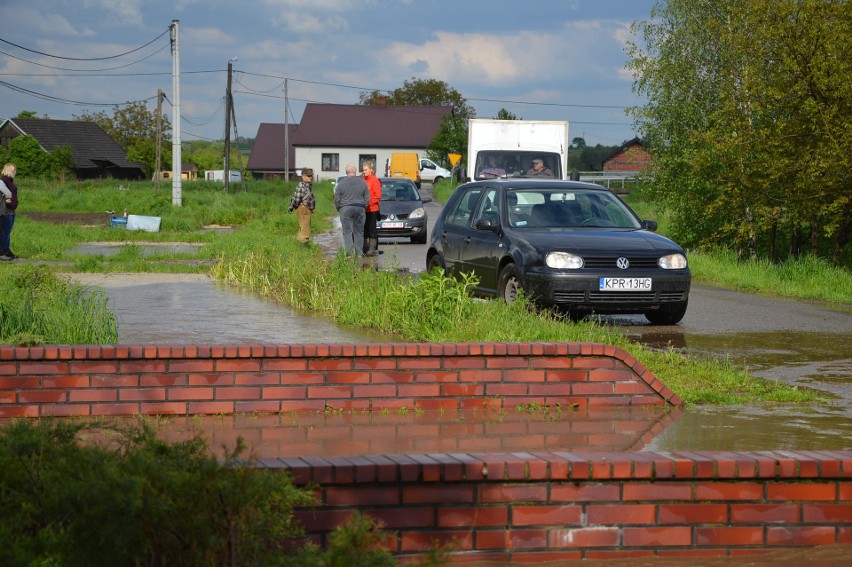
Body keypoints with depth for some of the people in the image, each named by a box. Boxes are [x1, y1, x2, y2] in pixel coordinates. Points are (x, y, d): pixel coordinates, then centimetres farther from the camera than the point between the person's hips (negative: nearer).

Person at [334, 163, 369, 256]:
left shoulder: (341, 183, -2)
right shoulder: (362, 182, 4)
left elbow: (337, 199, -1)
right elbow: (367, 198, 7)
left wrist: (339, 209, 12)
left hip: (346, 209, -2)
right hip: (360, 209, 3)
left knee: (347, 232, -1)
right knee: (359, 232, 9)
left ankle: (349, 253, -5)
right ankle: (359, 253, 9)